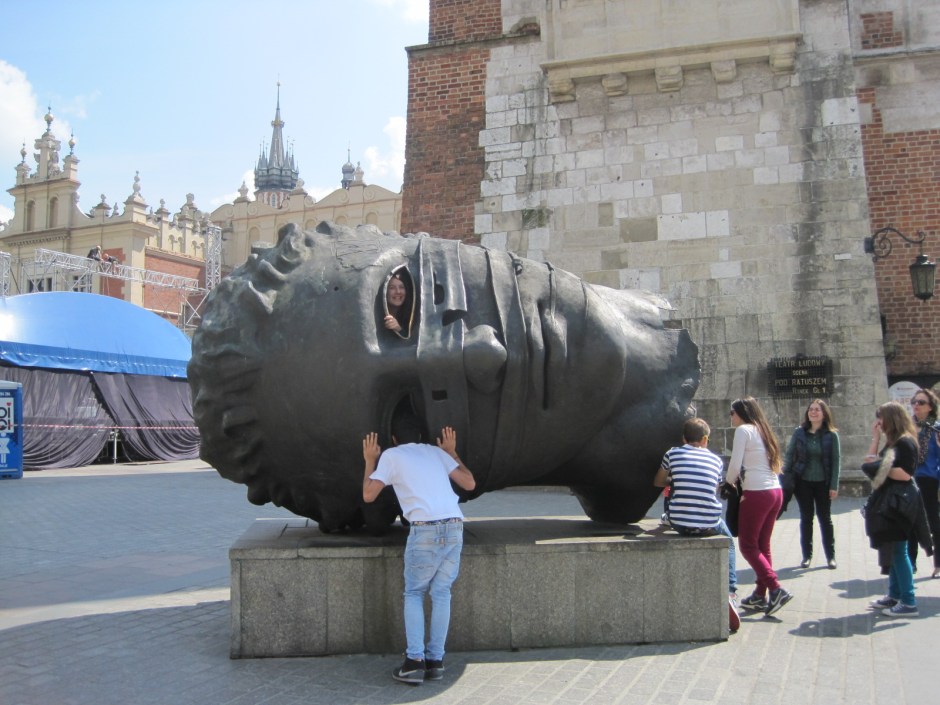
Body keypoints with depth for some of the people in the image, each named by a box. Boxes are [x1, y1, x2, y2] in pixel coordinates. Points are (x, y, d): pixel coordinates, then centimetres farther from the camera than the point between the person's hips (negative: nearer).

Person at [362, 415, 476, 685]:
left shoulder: (390, 455, 11)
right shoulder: (436, 452, 22)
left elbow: (368, 495, 9)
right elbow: (469, 483, 20)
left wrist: (370, 461, 22)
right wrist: (452, 453, 32)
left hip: (425, 529, -4)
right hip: (454, 526, 4)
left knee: (414, 594, 10)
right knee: (441, 593, 12)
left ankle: (414, 661, 0)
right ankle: (435, 661, 11)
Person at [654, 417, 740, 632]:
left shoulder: (673, 454, 6)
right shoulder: (716, 460, 9)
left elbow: (658, 482, 21)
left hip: (679, 522, -1)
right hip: (709, 524, 1)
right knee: (728, 544, 31)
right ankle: (731, 592, 9)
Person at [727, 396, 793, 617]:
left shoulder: (743, 430, -7)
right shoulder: (763, 431, 18)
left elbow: (735, 465, -13)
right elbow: (773, 464, 17)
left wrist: (729, 482, 7)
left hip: (757, 493, -8)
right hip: (775, 491, 8)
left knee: (748, 545, 0)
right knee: (762, 546, 13)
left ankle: (776, 590, -8)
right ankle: (760, 595, 17)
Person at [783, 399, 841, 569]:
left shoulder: (831, 435, -4)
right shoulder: (799, 432, -2)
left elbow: (836, 460, -4)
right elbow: (789, 456, 1)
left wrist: (834, 485, -8)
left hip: (823, 483, -1)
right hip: (803, 481, 1)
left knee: (825, 518, 8)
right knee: (806, 518, 8)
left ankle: (831, 556, 18)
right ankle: (807, 556, 17)